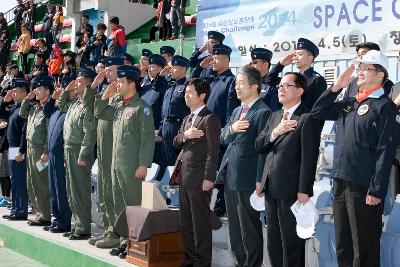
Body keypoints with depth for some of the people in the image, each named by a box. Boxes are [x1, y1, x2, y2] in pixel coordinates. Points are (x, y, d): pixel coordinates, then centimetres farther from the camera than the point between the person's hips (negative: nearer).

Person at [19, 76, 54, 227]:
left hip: (41, 151, -9)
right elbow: (22, 114, 31)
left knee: (42, 185, -5)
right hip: (31, 149, 9)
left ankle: (45, 217, 1)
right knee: (32, 185, 14)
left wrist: (46, 152, -22)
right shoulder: (34, 108, 13)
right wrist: (27, 99, 17)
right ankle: (40, 213, 22)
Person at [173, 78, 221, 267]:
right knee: (185, 222, 12)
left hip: (198, 177, -8)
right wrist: (185, 135, -8)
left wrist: (209, 178, -18)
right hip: (184, 177, 9)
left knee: (200, 222, -3)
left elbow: (213, 152, -13)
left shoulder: (210, 119, -8)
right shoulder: (187, 119, 19)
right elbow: (176, 143, 14)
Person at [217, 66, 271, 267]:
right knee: (234, 227, 15)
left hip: (247, 180, -9)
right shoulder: (237, 111, 17)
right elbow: (223, 139, 14)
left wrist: (260, 181, -17)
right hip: (230, 178, 9)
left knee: (249, 229, 0)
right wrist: (231, 128, -9)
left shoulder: (263, 112, -11)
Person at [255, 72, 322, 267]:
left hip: (291, 191, -8)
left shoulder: (308, 119, -10)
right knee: (273, 242, 15)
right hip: (270, 189, 8)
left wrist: (304, 192, -17)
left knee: (291, 243, 1)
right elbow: (258, 146, 11)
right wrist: (275, 132, -7)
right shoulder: (274, 116, 16)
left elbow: (309, 158, -14)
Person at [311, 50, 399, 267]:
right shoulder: (348, 103, 14)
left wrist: (377, 191, -18)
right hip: (340, 182, 7)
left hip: (364, 187, -7)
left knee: (364, 249, 1)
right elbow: (318, 112, 17)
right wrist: (336, 87, 6)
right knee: (342, 245, 16)